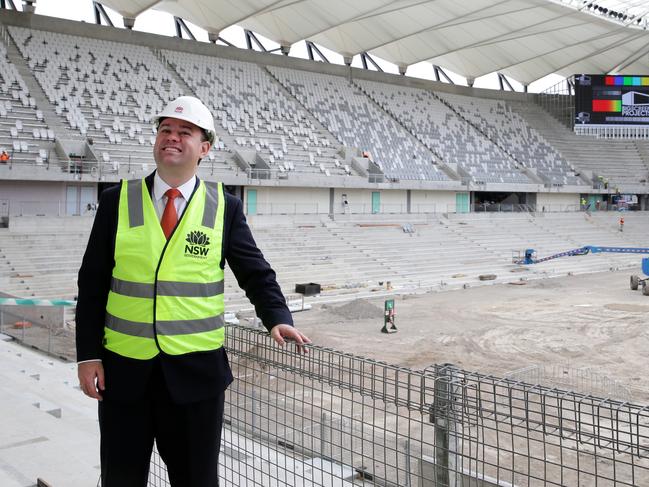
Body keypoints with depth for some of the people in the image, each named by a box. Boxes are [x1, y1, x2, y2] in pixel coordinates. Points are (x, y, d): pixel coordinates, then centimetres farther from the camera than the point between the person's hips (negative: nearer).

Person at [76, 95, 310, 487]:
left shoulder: (225, 207, 0)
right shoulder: (118, 201, 1)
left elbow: (256, 273, 2)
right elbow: (93, 283, 3)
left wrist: (278, 318, -16)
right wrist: (88, 354, -2)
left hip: (196, 370, 0)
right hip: (124, 368, 1)